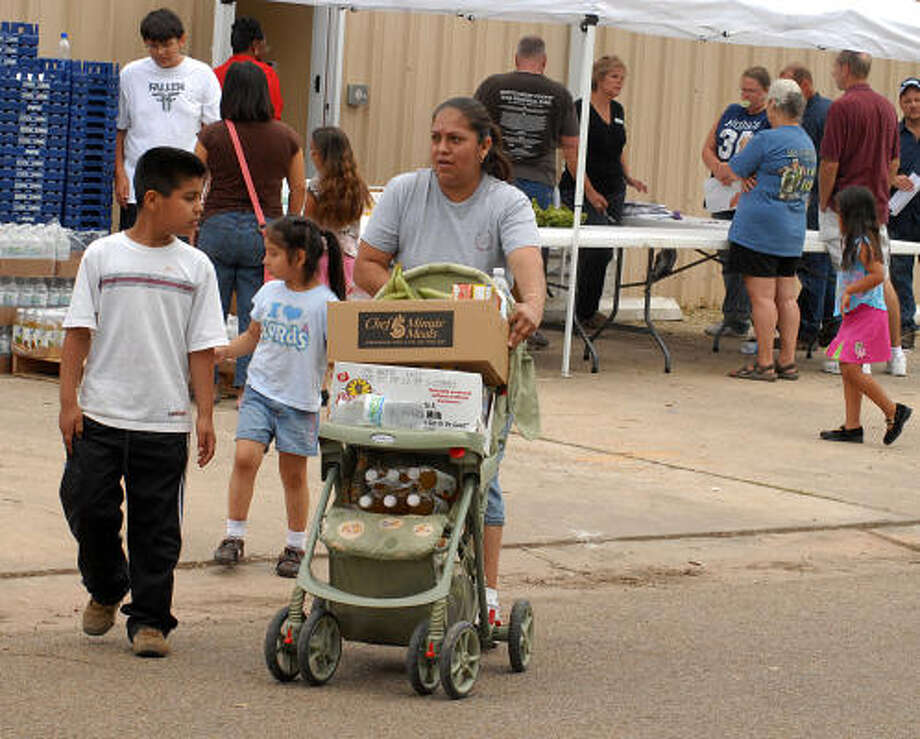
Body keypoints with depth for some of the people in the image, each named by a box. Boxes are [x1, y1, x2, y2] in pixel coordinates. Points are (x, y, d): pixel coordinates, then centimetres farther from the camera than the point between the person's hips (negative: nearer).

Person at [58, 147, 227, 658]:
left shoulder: (195, 267, 3)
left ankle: (149, 619, 12)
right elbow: (78, 331, 1)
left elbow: (202, 347, 5)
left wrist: (205, 415, 0)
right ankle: (105, 588, 27)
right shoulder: (103, 256, 0)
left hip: (165, 422, 0)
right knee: (88, 504, 1)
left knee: (156, 524, 2)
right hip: (100, 415, 0)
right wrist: (69, 400, -4)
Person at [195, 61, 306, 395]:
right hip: (265, 230, 1)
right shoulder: (286, 138, 2)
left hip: (218, 226, -1)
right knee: (254, 316, 5)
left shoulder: (212, 135, -3)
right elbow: (299, 189, 9)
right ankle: (246, 387, 3)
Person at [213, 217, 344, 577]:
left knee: (293, 473, 5)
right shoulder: (269, 292, 5)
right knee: (245, 457, -10)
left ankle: (295, 546, 19)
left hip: (300, 401, -4)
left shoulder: (324, 303, -11)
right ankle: (234, 536, -2)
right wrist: (222, 351, 7)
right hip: (259, 391, 4)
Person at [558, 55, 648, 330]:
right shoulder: (580, 109, -10)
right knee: (599, 250, -17)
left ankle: (587, 310, 13)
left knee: (600, 252, 4)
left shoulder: (617, 111, 13)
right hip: (582, 192, -7)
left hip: (613, 193, 7)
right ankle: (586, 312, -5)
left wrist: (628, 177, 10)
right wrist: (589, 191, -17)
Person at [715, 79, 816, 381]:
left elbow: (731, 172, -4)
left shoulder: (767, 140, -12)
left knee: (762, 296, -6)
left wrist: (720, 171, 21)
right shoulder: (807, 144, 13)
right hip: (793, 233, 8)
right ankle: (787, 362, 12)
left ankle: (764, 364, -5)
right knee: (786, 297, 10)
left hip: (759, 231, -8)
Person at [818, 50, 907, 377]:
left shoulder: (842, 107, -13)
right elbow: (894, 162, 15)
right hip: (877, 208, 7)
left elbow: (829, 164, -16)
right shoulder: (886, 107, 9)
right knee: (882, 278, 12)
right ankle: (895, 353, 15)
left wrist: (823, 203, -5)